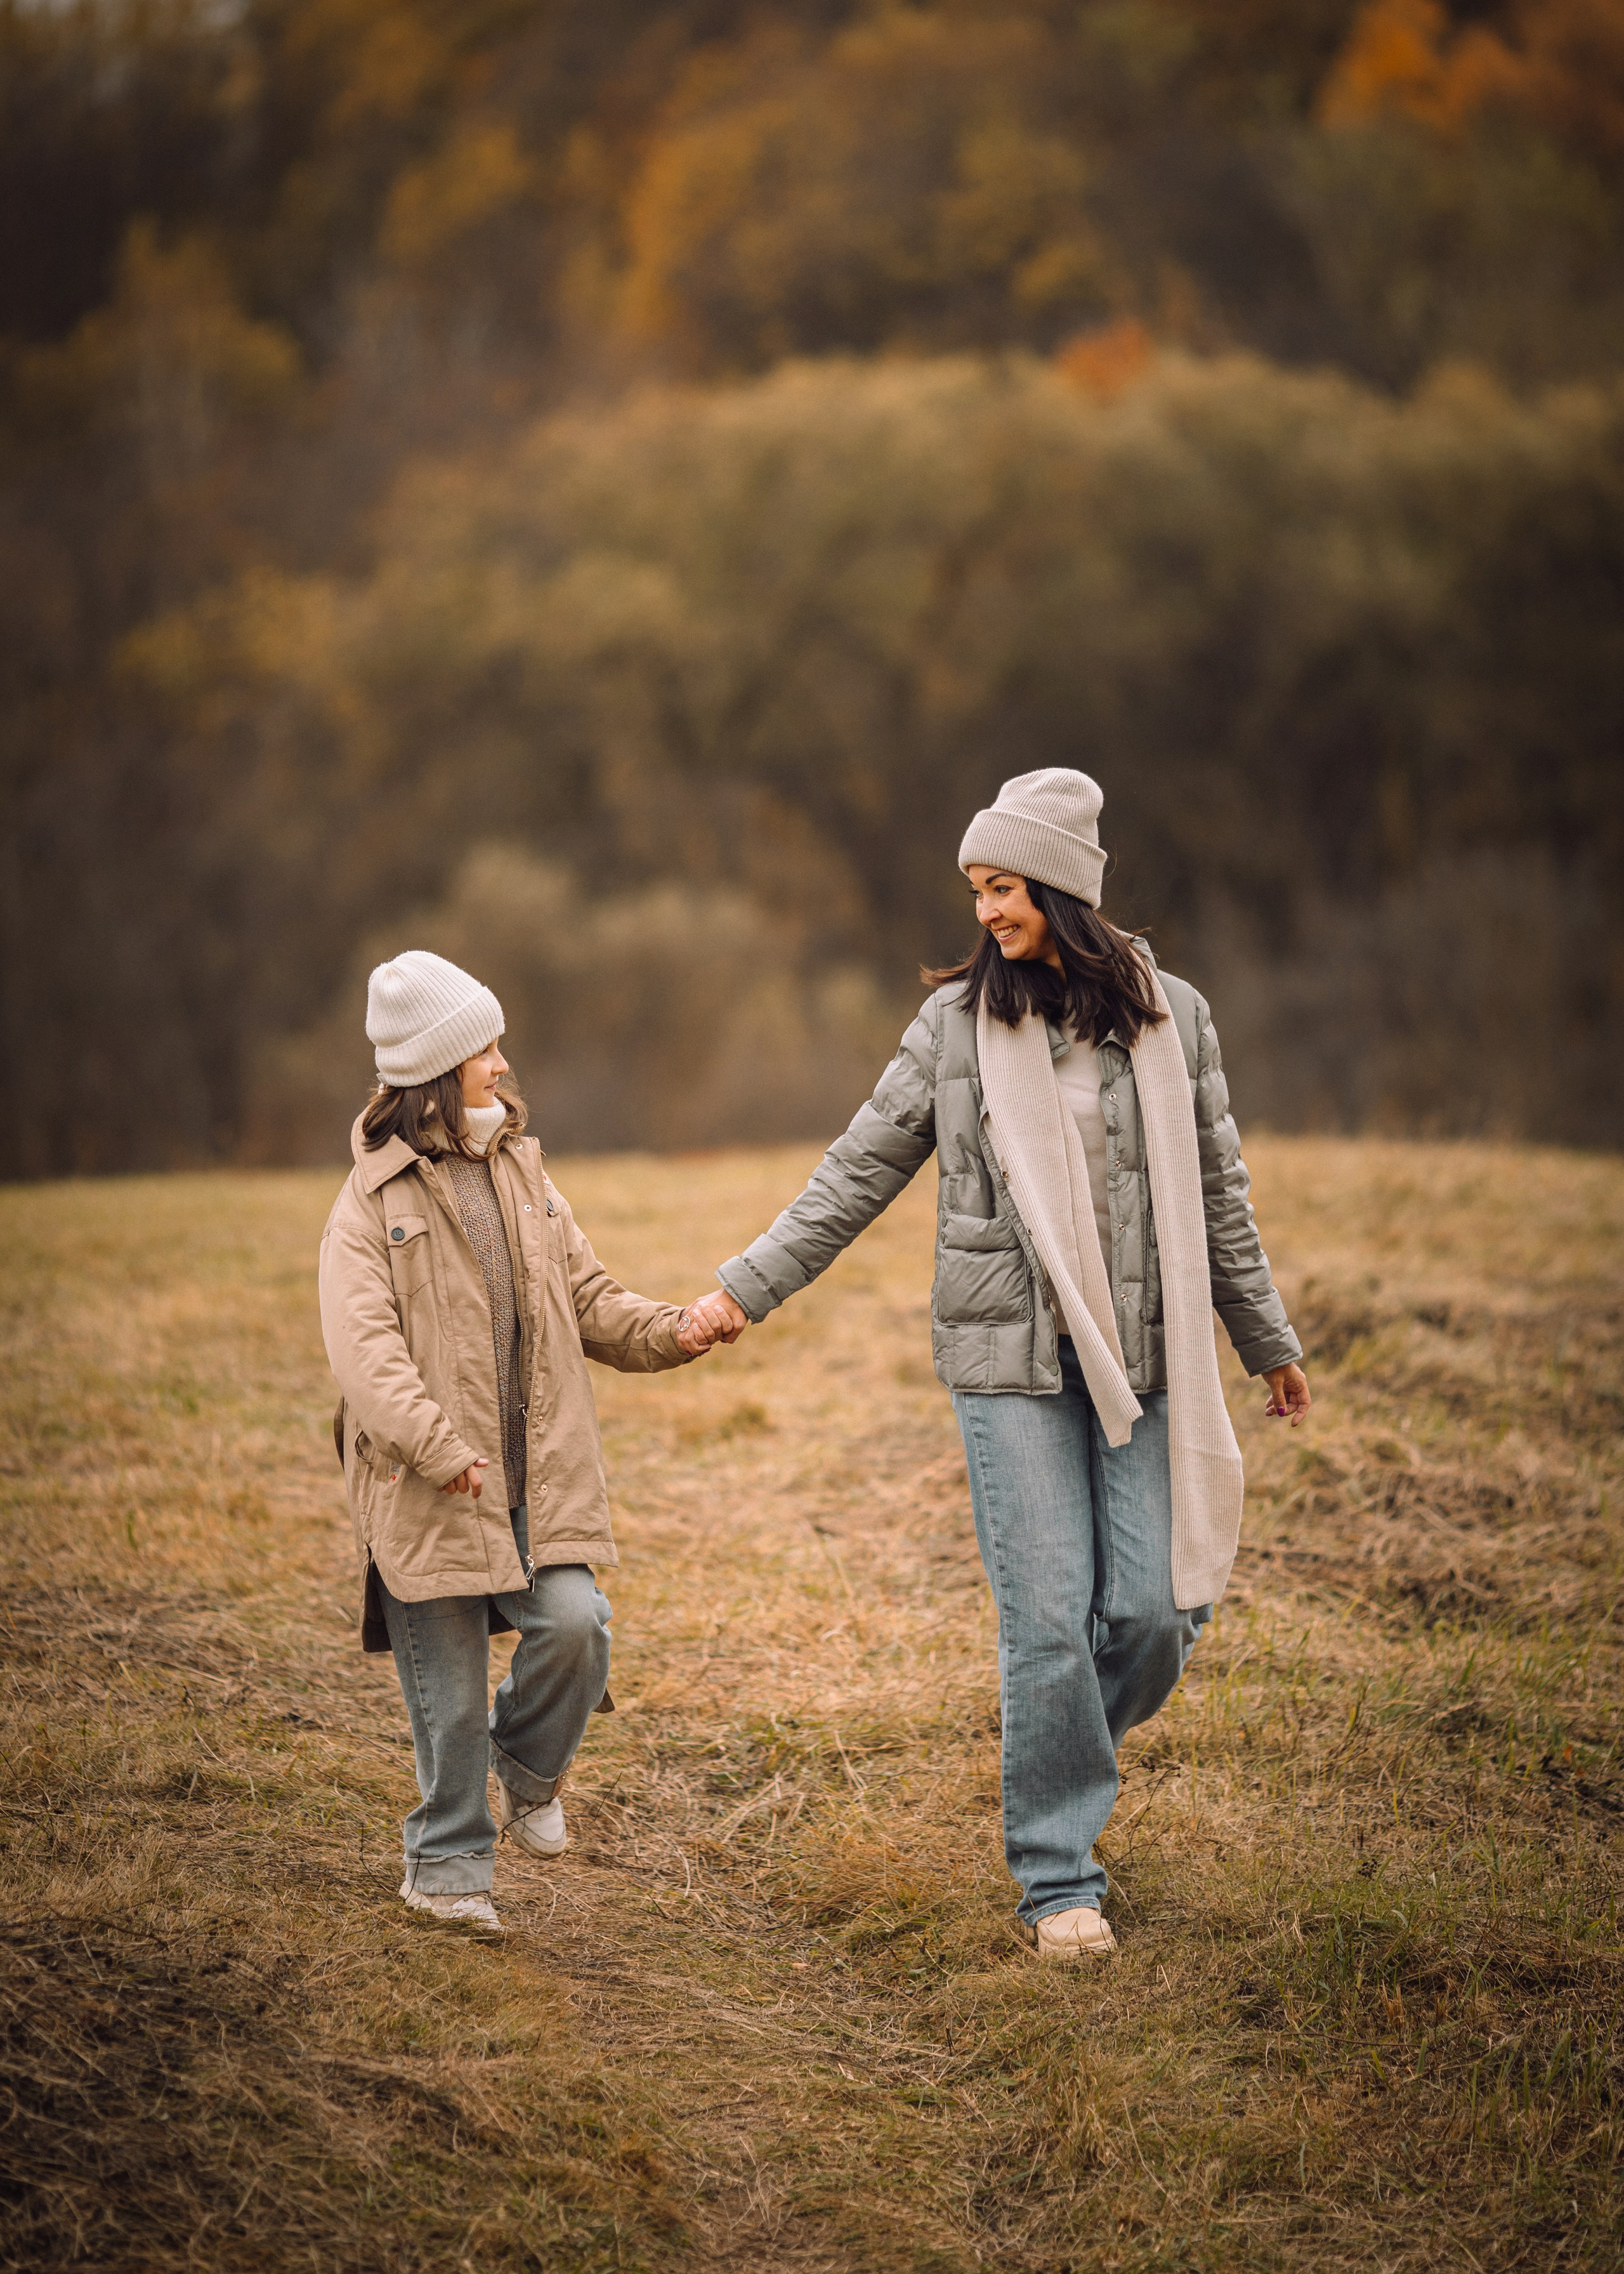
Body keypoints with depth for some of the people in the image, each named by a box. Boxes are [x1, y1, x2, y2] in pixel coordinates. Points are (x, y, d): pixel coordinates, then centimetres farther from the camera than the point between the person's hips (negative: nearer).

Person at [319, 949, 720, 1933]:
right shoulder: (372, 1204, -4)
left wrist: (667, 1332, -3)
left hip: (539, 1477, 4)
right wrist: (434, 1445, -25)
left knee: (575, 1624, -14)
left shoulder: (525, 1178, 13)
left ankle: (528, 1767, 16)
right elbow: (364, 1342, -14)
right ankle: (450, 1865, 19)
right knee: (450, 1687, 1)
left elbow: (590, 1301, 16)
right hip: (430, 1489, -4)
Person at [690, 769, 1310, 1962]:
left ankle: (1072, 1752, 30)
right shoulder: (957, 1023, 0)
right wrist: (747, 1286, 0)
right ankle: (1060, 1877, 7)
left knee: (1156, 1606, -2)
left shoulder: (1171, 1016, 4)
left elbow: (1218, 1194, 12)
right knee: (1047, 1616, -5)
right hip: (1013, 1361, -1)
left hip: (1145, 1355, 2)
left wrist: (1270, 1341, 19)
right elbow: (858, 1174, 5)